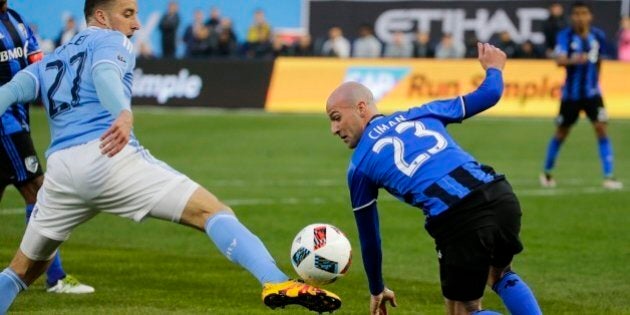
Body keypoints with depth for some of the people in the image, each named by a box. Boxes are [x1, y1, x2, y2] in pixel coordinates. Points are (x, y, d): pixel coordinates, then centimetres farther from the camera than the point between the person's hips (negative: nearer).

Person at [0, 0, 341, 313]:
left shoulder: (48, 61, 29)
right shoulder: (111, 41, 11)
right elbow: (105, 73, -12)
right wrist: (124, 115, -32)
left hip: (60, 167, 6)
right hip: (110, 157, -6)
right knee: (212, 211, -12)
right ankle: (276, 283, -32)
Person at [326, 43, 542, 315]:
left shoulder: (360, 165, 15)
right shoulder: (420, 114, 22)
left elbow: (369, 237, 23)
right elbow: (488, 96, 29)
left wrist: (377, 290, 39)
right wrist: (493, 68, 53)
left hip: (458, 221, -5)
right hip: (501, 196, 5)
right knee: (500, 275, 34)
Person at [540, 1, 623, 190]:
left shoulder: (598, 36, -3)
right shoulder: (565, 36, -14)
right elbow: (559, 60, -30)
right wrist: (574, 60, -49)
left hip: (592, 93, 2)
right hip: (571, 94, -2)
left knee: (601, 129, -12)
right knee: (561, 133, 11)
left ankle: (608, 177, -9)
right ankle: (547, 173, 31)